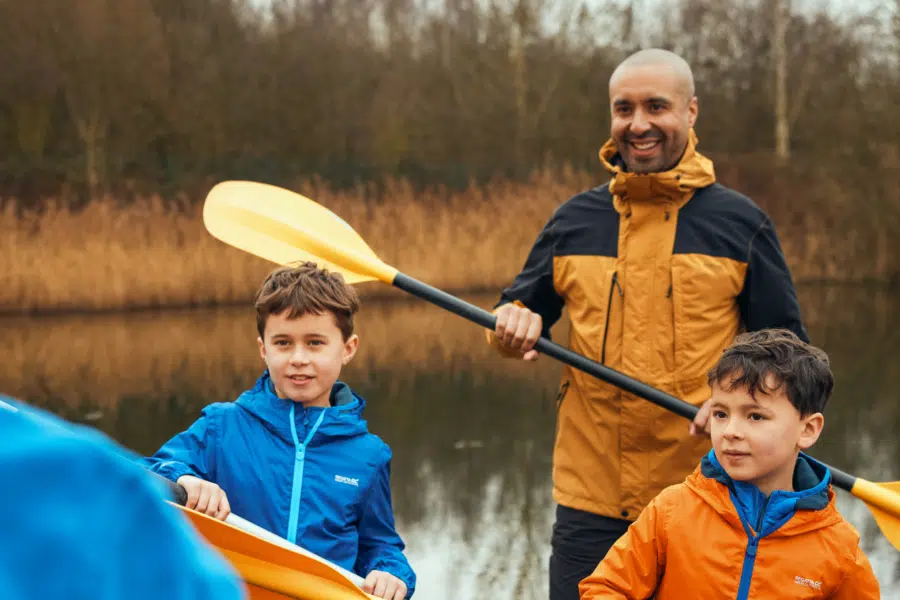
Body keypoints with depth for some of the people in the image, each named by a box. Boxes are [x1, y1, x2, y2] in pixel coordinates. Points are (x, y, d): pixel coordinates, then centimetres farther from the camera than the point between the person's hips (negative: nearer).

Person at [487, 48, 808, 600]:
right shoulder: (573, 221, 8)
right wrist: (514, 324, -7)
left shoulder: (741, 223, 2)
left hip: (703, 496, -1)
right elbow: (521, 308, 17)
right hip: (589, 497, 2)